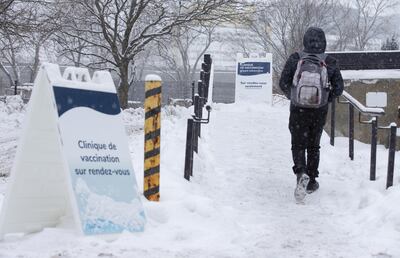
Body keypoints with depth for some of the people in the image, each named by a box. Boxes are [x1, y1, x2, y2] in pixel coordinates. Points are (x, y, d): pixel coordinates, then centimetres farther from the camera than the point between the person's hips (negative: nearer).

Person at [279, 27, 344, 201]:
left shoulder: (295, 59, -7)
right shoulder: (330, 62, -3)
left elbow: (283, 83, -5)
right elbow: (338, 88, -2)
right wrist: (326, 99, 13)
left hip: (299, 110, -1)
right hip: (320, 112, 1)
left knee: (298, 145, 7)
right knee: (313, 146, 17)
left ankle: (301, 173, -20)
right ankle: (311, 182, 21)